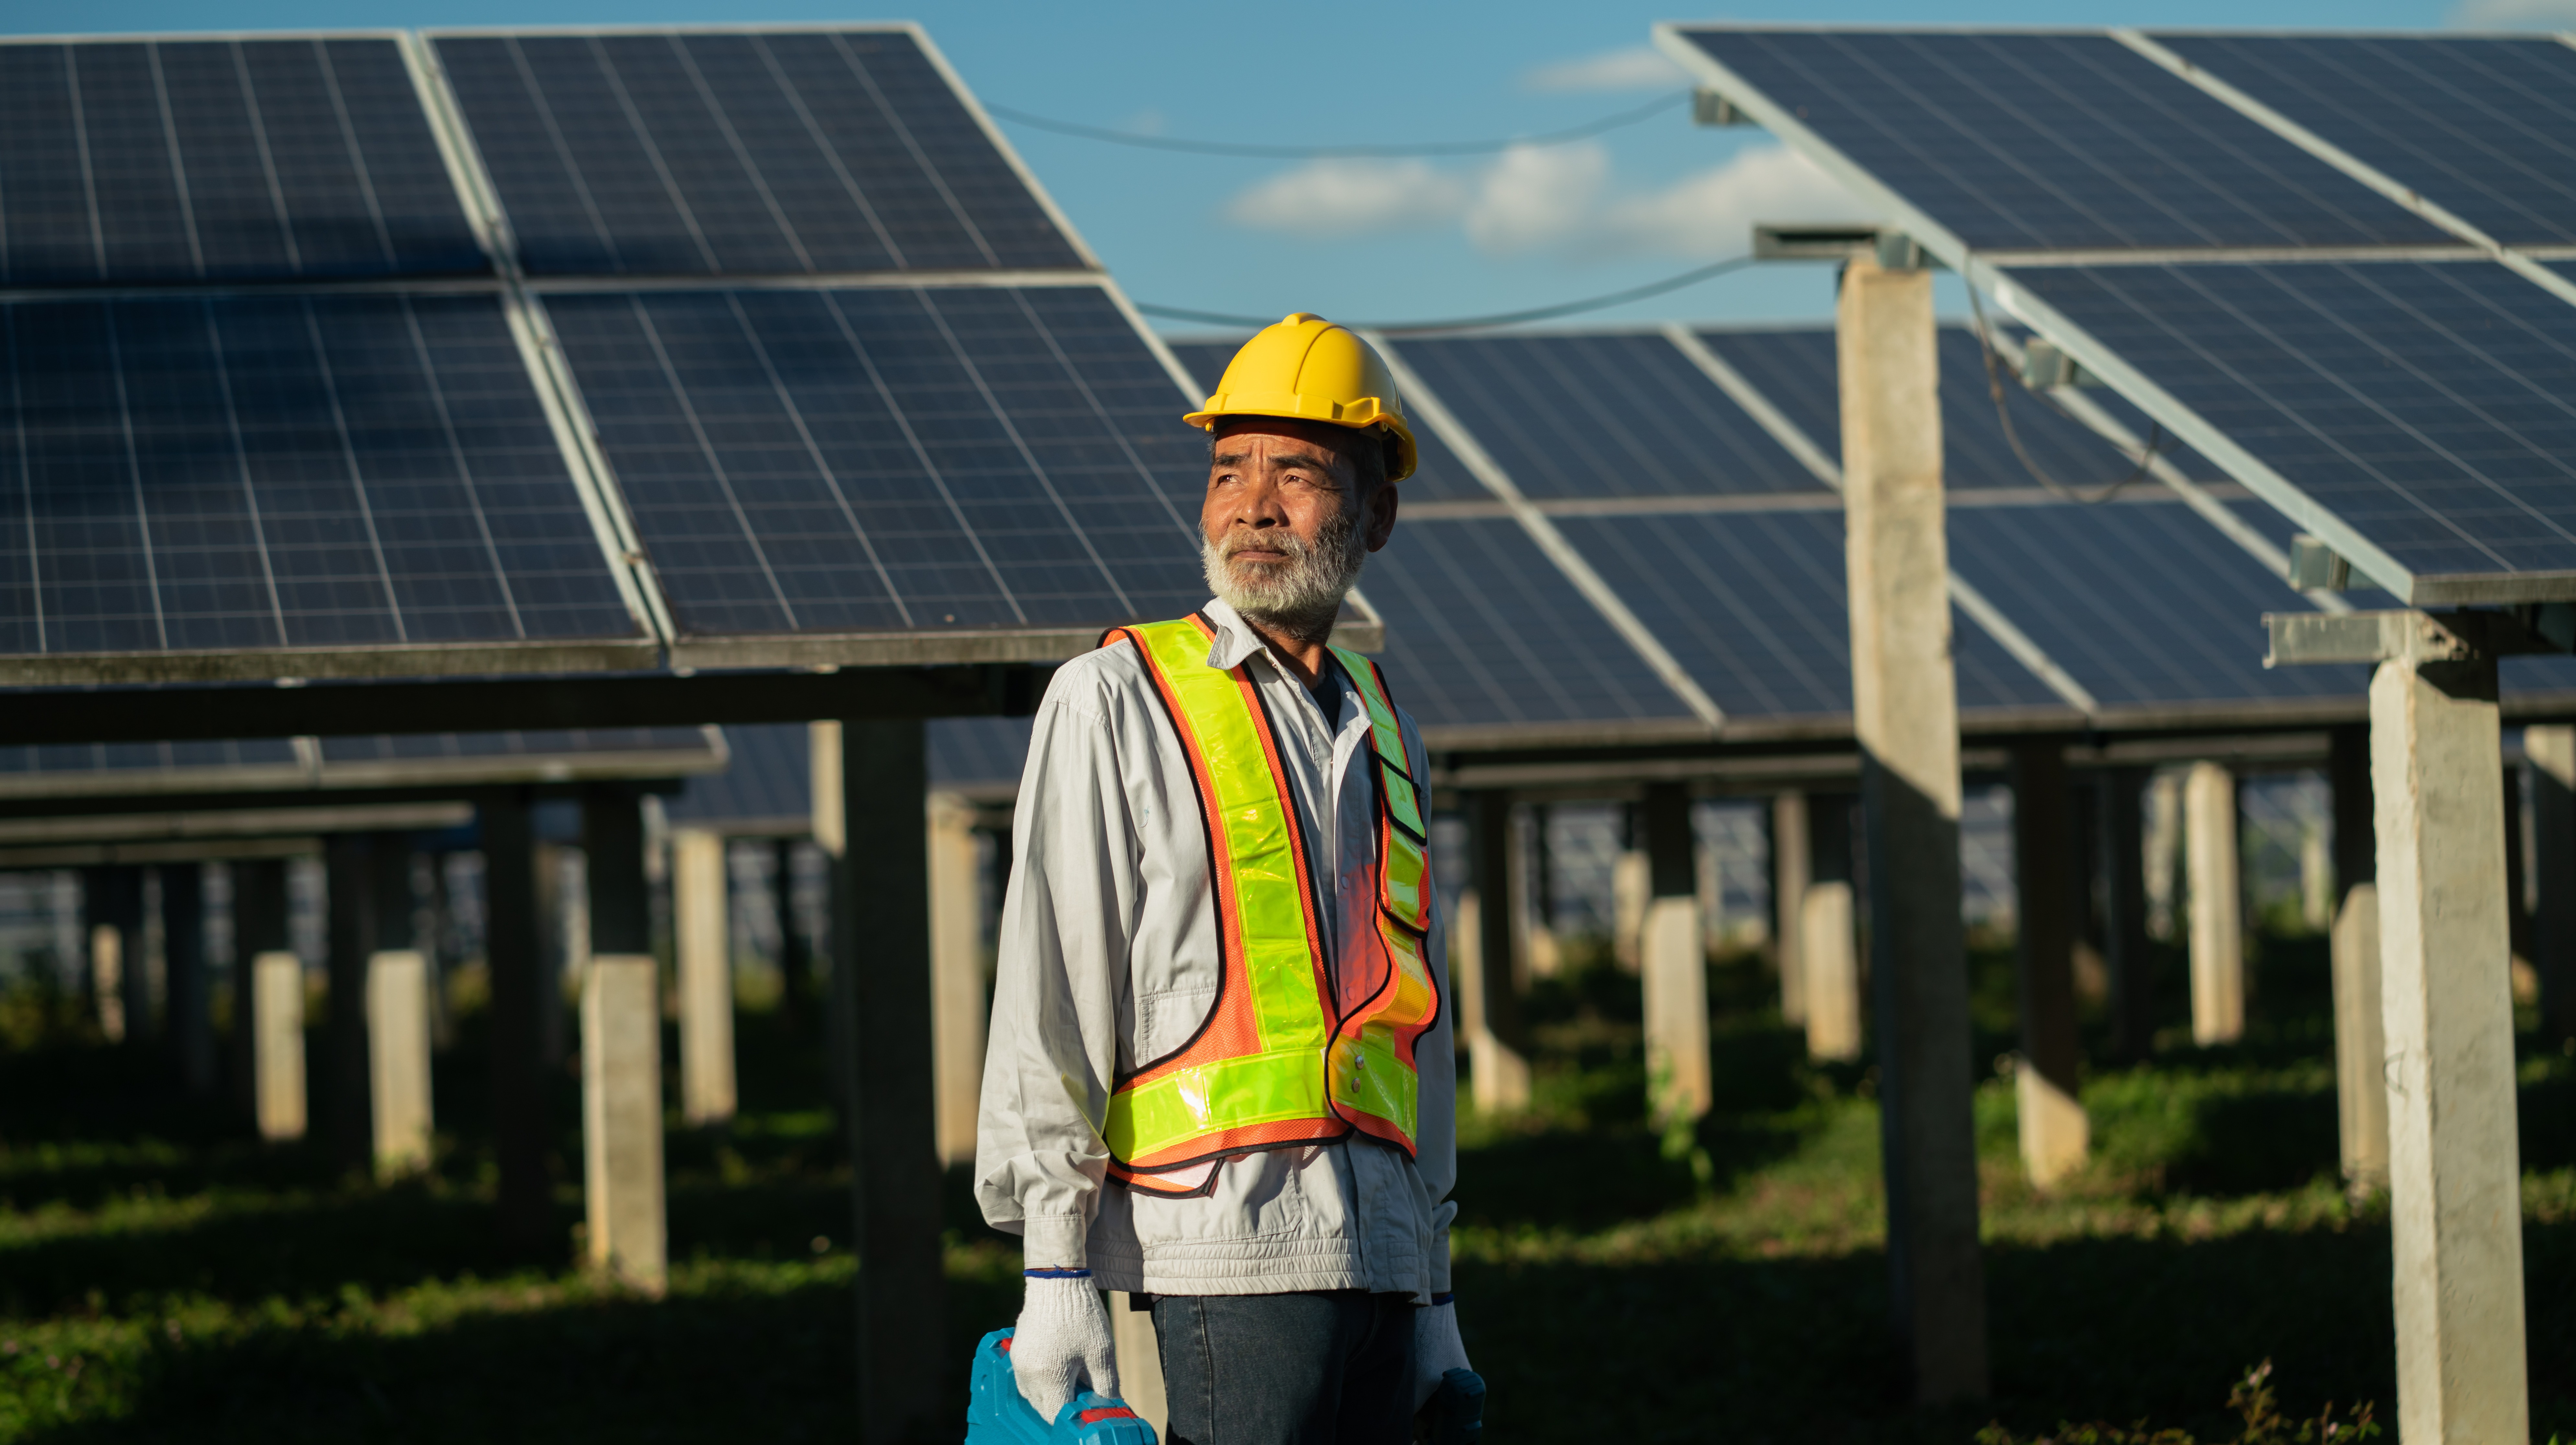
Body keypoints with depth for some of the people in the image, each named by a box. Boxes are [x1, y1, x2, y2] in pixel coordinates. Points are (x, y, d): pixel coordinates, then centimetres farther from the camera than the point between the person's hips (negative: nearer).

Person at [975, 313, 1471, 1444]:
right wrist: (1056, 1274, -13)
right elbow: (1048, 994, -6)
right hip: (1214, 1257, -6)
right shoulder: (1114, 702, 0)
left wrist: (1435, 1294, 20)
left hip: (1378, 1262, 6)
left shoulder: (1386, 737, 18)